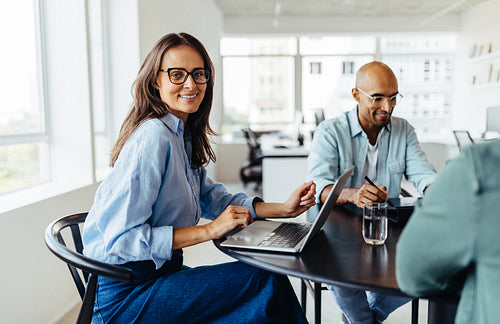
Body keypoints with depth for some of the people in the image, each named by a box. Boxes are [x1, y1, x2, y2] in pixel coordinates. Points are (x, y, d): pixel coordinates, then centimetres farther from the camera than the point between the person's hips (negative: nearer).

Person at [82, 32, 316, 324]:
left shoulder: (184, 135, 8)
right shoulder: (154, 137, -21)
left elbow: (213, 199, 12)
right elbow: (121, 239, -23)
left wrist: (284, 209, 1)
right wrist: (209, 230, -23)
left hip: (158, 273, 8)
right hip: (125, 296, -8)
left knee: (271, 278, 0)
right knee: (265, 281, -16)